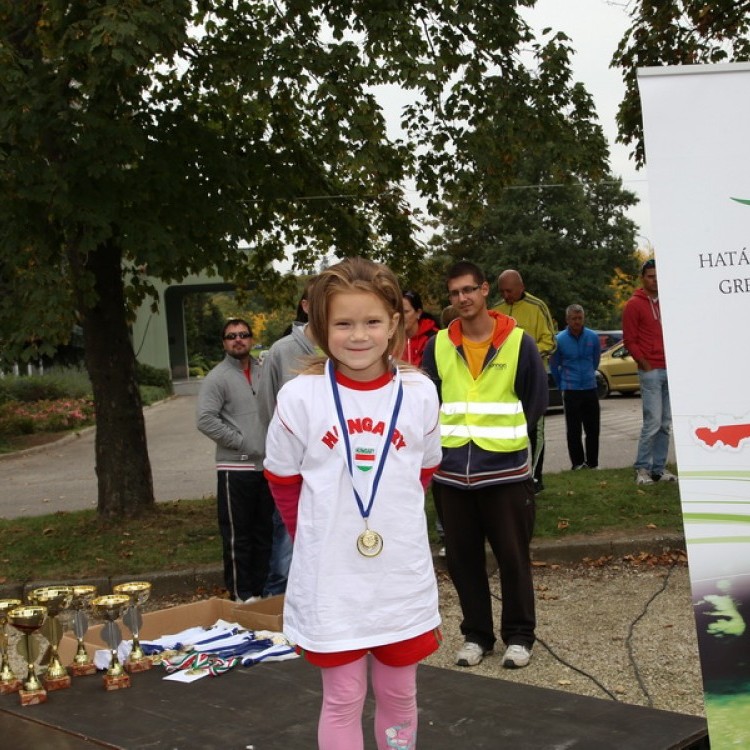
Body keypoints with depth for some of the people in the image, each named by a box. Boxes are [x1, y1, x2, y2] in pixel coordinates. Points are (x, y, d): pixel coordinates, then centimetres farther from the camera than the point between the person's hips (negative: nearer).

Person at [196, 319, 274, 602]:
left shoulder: (261, 373, 12)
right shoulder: (218, 378, -6)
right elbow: (205, 420, -15)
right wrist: (240, 441, -15)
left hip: (265, 465, 6)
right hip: (236, 468, -6)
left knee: (264, 531, 13)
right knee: (237, 536, 1)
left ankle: (262, 590, 24)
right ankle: (241, 595, 9)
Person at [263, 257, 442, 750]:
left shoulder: (419, 392, -4)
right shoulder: (300, 396, -11)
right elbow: (283, 481, 4)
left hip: (402, 573, 2)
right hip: (330, 577, -2)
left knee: (399, 694, 17)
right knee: (343, 699, 11)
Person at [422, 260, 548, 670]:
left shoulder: (518, 342, -3)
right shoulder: (439, 346, 3)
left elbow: (537, 399, 5)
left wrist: (508, 435, 6)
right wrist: (447, 437, 6)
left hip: (506, 470, -3)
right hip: (453, 472, 3)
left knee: (513, 556, 4)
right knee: (463, 559, 9)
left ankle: (518, 636, 19)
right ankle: (476, 634, 24)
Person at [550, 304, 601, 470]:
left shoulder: (593, 337, 0)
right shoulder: (559, 340, -7)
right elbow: (554, 365, 6)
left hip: (590, 388, 3)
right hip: (570, 390, -3)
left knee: (593, 428, 6)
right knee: (573, 430, 1)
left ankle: (592, 463, 16)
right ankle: (578, 463, 10)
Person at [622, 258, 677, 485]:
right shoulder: (634, 305, -2)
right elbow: (629, 341, -4)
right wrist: (645, 364, -9)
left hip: (671, 370, 6)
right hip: (651, 371, -6)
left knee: (666, 424, 6)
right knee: (652, 422, -9)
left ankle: (659, 468, 12)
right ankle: (642, 468, 0)